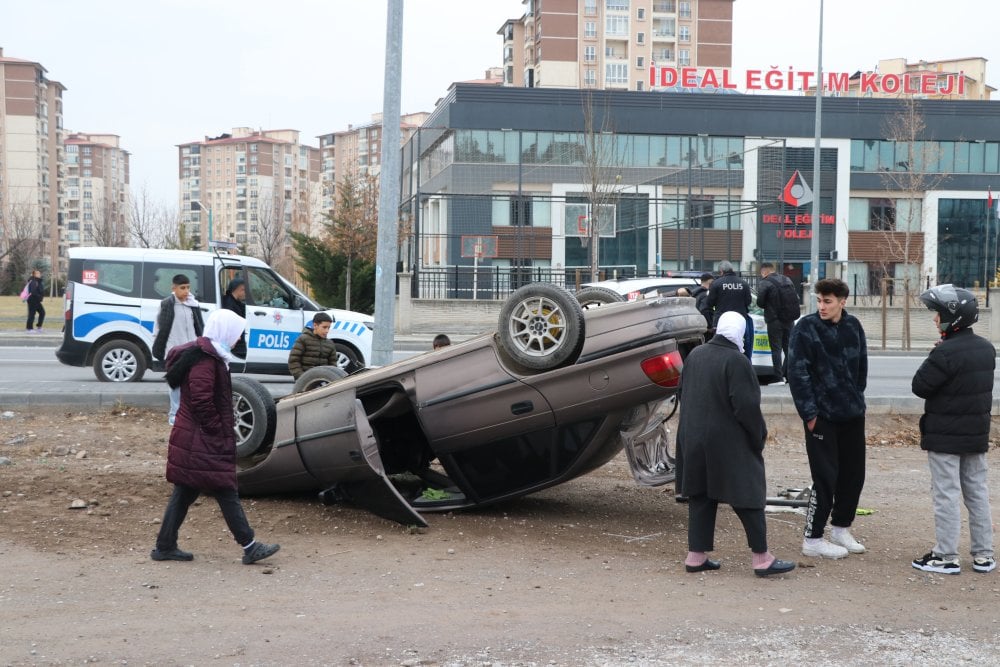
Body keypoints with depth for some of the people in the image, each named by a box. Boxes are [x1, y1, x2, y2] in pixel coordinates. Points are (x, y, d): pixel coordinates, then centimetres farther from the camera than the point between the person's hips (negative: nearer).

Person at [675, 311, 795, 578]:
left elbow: (684, 395, 15)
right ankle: (761, 558, 4)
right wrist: (759, 436, -5)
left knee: (700, 497, 12)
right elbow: (747, 406, -18)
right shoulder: (736, 361, -17)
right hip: (729, 443, -7)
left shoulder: (694, 355, 5)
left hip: (693, 439, 7)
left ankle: (696, 555, 13)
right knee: (748, 496, 1)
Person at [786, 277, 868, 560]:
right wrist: (809, 412, -15)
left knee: (854, 473, 12)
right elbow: (797, 373, -13)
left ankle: (841, 528, 28)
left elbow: (861, 365, 15)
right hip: (821, 416, -6)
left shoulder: (853, 326, 4)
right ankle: (813, 539, 5)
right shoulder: (806, 328, -11)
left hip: (852, 414, 6)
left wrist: (856, 397, 10)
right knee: (825, 477, -5)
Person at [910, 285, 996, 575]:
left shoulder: (945, 353, -22)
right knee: (977, 491, 14)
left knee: (946, 494, -1)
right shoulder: (986, 349, 5)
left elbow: (920, 386, -17)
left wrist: (929, 363, -3)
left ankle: (947, 557, 3)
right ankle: (983, 554, 19)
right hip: (977, 433, 7)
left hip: (945, 436, -7)